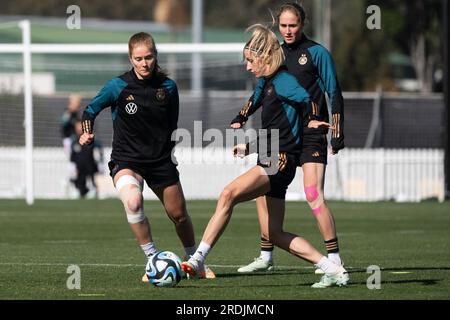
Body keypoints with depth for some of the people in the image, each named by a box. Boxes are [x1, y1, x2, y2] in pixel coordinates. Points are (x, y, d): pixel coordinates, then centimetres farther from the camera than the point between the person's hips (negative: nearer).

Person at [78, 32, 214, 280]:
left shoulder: (167, 87, -2)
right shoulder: (118, 86, -10)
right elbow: (91, 110, 4)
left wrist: (166, 152, 13)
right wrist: (87, 133, -12)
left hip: (160, 160, 3)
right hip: (126, 160, -3)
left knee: (179, 215, 11)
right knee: (133, 200, -33)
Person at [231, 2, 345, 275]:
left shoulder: (317, 53, -5)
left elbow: (334, 94, -4)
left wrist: (338, 133, -10)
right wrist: (241, 118, 10)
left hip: (311, 134, -7)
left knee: (314, 196, -16)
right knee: (263, 192, 5)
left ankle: (334, 258, -11)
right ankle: (266, 257, 15)